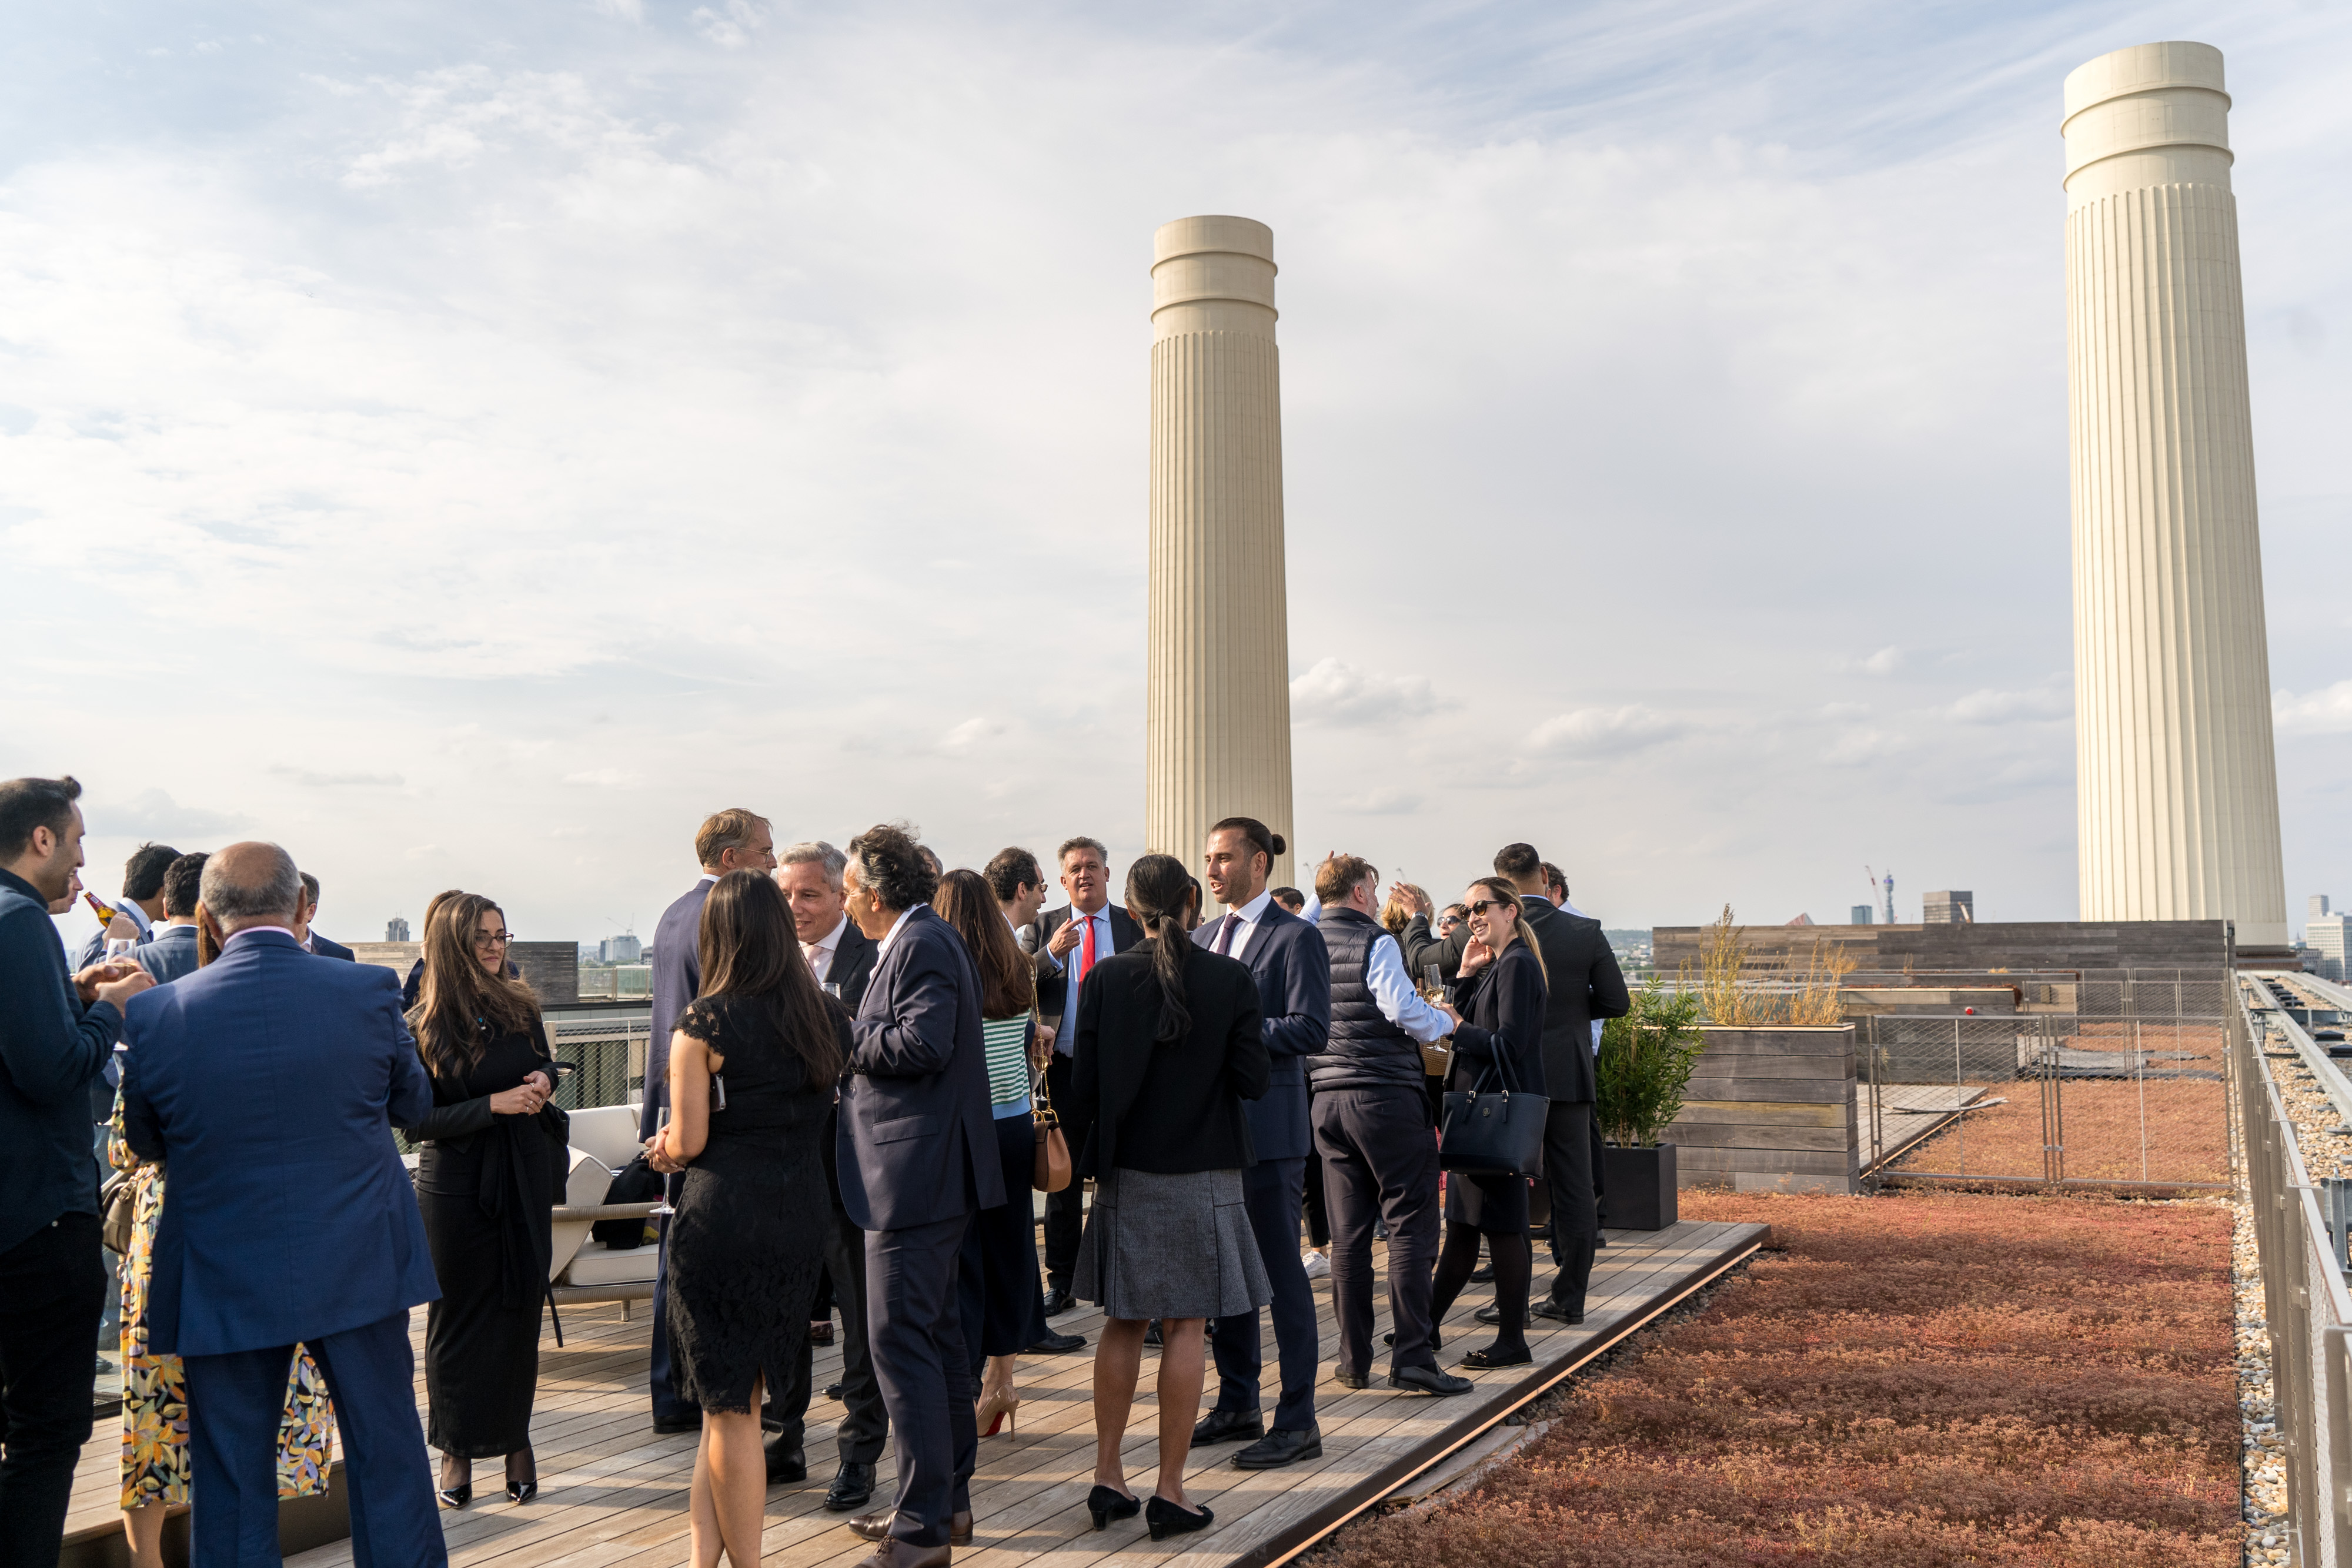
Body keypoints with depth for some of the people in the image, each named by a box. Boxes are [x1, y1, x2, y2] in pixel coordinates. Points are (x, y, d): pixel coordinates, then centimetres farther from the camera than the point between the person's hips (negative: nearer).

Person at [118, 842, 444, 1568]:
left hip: (224, 1282, 0)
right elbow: (415, 1103, 5)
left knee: (232, 1485, 12)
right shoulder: (369, 991, -11)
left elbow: (144, 1142, 6)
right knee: (387, 1457, 12)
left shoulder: (157, 1014, -10)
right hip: (357, 1267, 0)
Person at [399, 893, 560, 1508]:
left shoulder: (521, 1006, 2)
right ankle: (457, 1450, 19)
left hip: (525, 1176, 3)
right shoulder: (421, 1026, -9)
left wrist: (544, 1080, -6)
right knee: (458, 1314, 6)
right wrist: (494, 1105, -21)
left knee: (521, 1308, 7)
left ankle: (515, 1440, 20)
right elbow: (417, 1119, -11)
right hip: (456, 1185, -3)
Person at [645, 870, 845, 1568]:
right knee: (733, 1398, 15)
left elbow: (688, 1142, -8)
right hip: (801, 1222, 5)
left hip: (722, 1221, -5)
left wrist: (664, 1149, 13)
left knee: (730, 1408, 7)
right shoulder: (829, 1018, 6)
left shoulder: (704, 1024, -9)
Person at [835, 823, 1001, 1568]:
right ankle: (948, 1499, 28)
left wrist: (845, 1035, -13)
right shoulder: (921, 940, 17)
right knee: (936, 1333, 17)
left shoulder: (922, 944, -15)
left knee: (900, 1340, -7)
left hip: (915, 1177, -11)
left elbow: (921, 1044, -27)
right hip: (933, 1176, 11)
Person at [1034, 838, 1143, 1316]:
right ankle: (1061, 1284, 16)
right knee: (1063, 1178, 7)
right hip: (1064, 1066, 1)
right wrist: (1051, 955, -19)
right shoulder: (1045, 927, 7)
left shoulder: (1134, 927, 6)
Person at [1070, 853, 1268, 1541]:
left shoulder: (1105, 977, -7)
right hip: (1202, 1172, -2)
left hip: (1125, 1173, 2)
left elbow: (1084, 1084, -6)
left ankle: (1108, 1477, 21)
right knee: (1184, 1328, 4)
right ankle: (1170, 1491, 9)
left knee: (1122, 1324, 15)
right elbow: (1251, 1080, -8)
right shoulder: (1232, 979, -9)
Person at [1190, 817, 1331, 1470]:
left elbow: (1311, 1029, -17)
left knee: (1281, 1270, -2)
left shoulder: (1295, 938, -8)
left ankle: (1297, 1421, 7)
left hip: (1268, 1127, -7)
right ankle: (1237, 1403, 28)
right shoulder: (1202, 937, 15)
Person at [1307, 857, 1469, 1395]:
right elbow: (1403, 1008, -19)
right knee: (1410, 1225, -2)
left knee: (1347, 1232, 9)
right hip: (1386, 1095, -6)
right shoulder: (1375, 943, -10)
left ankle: (1353, 1360, 13)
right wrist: (1444, 1021, -4)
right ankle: (1411, 1356, -5)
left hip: (1328, 1097, 6)